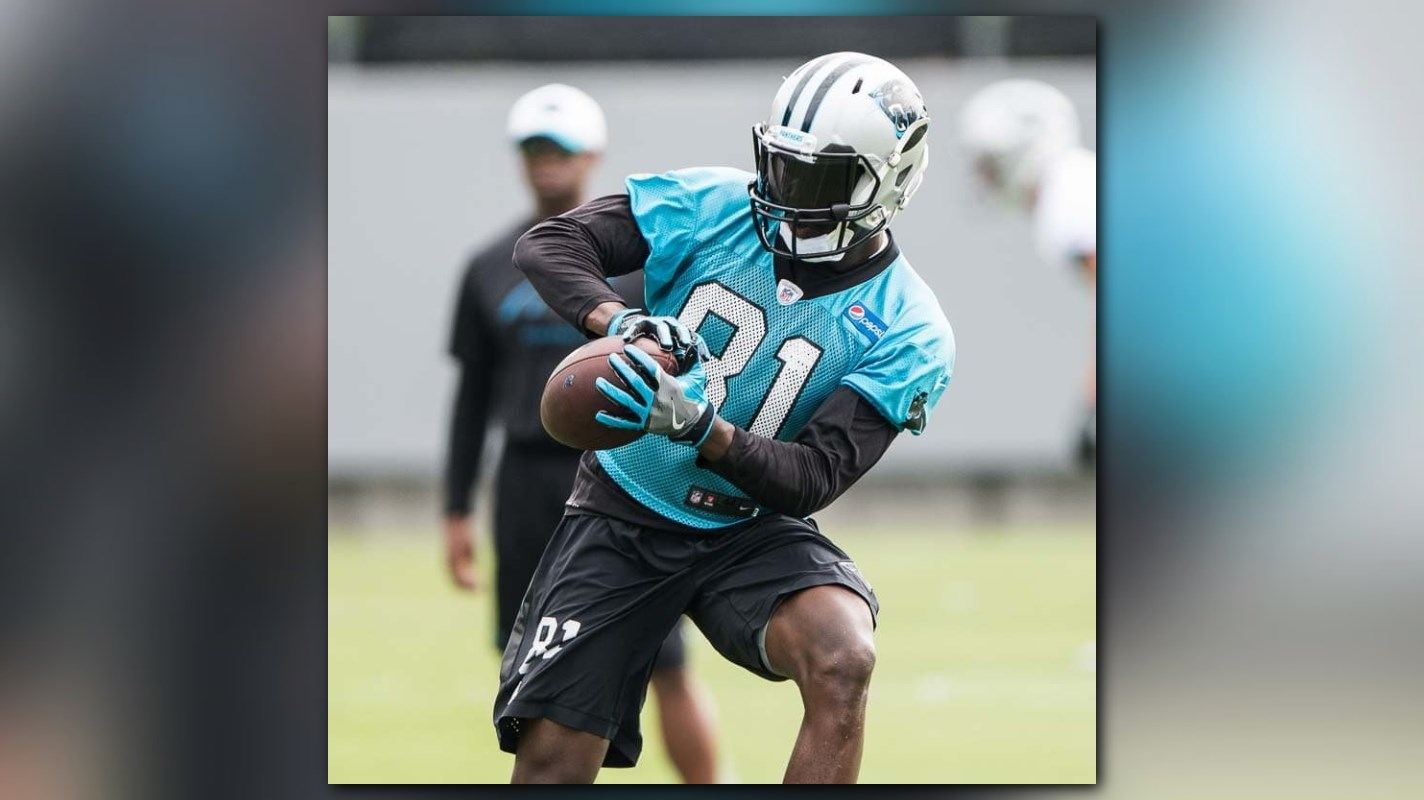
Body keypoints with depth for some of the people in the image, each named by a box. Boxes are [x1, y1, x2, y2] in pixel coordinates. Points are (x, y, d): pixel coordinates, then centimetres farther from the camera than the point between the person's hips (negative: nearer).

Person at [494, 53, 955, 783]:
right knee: (551, 759, -8)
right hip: (621, 511, 1)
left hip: (750, 529, -1)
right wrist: (616, 320, -31)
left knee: (843, 659, -31)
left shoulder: (906, 332, -11)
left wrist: (700, 428, -36)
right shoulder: (713, 207, -8)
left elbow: (815, 478, -18)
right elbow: (546, 244, -10)